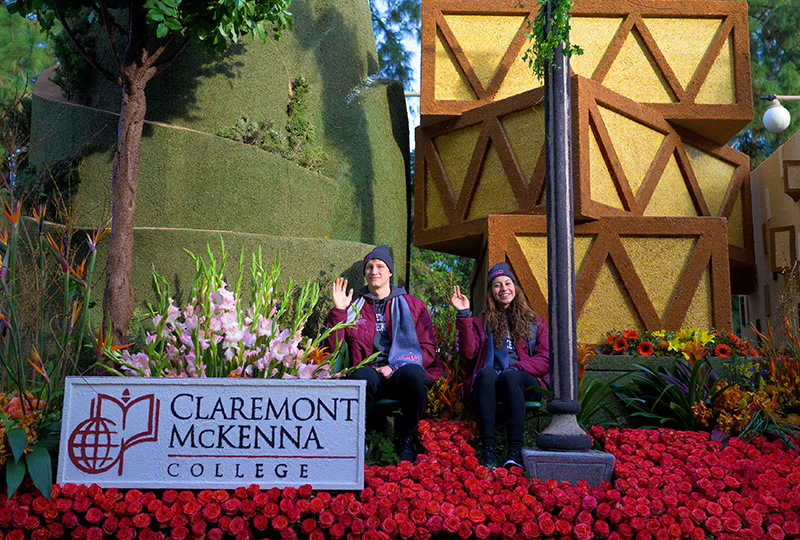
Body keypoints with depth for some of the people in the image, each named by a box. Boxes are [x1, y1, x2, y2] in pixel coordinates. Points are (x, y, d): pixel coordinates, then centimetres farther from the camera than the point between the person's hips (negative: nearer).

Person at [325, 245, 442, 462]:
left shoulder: (413, 305, 19)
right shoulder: (354, 307, 21)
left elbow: (428, 349, 9)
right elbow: (334, 350, 11)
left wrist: (395, 367, -7)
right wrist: (338, 311, 1)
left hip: (401, 373, 0)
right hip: (371, 374, 0)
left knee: (413, 373, -36)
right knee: (362, 376, -37)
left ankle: (406, 440, -16)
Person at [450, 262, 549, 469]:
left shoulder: (535, 322, 23)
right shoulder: (481, 322, 22)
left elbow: (545, 360, 10)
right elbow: (468, 352, 3)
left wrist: (516, 368, -8)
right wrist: (464, 314, -2)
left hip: (524, 382, 0)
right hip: (489, 383, 0)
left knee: (510, 375, -36)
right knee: (486, 372, -36)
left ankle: (515, 451, -45)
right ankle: (487, 450, -45)